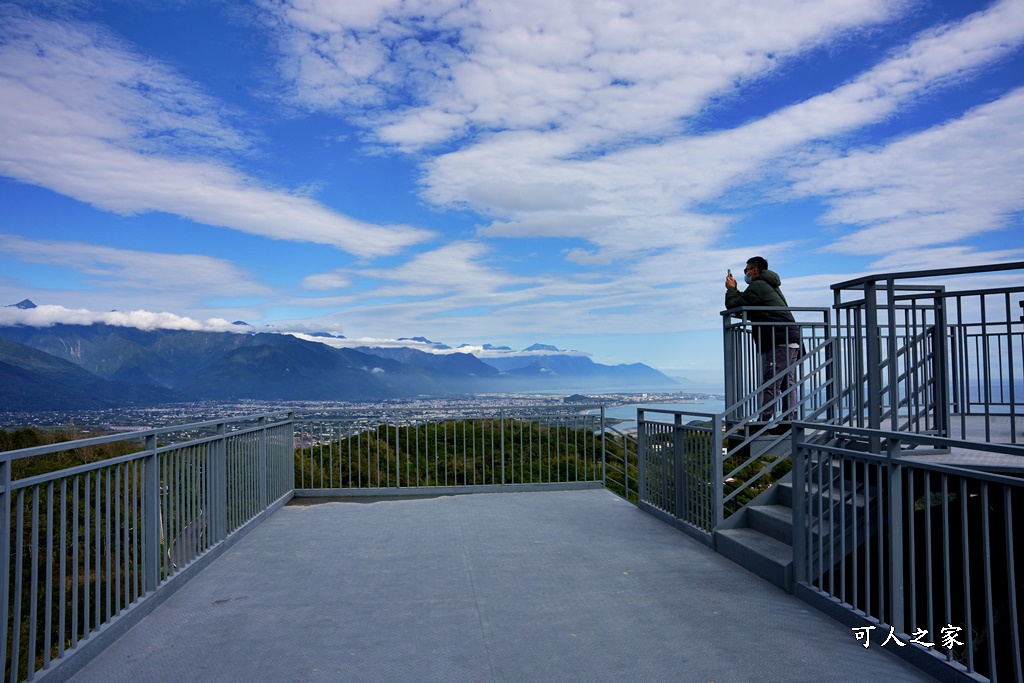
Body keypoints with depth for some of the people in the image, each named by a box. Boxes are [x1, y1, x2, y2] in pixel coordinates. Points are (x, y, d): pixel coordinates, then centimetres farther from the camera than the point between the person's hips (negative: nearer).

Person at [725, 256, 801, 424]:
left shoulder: (757, 286, -7)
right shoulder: (770, 286, 26)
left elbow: (732, 305, -7)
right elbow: (746, 304, 31)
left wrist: (730, 289, 9)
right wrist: (735, 290, 25)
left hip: (780, 341, -11)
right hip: (792, 341, 11)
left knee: (771, 383, -13)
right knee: (788, 383, 8)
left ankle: (763, 421, -15)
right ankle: (788, 421, 9)